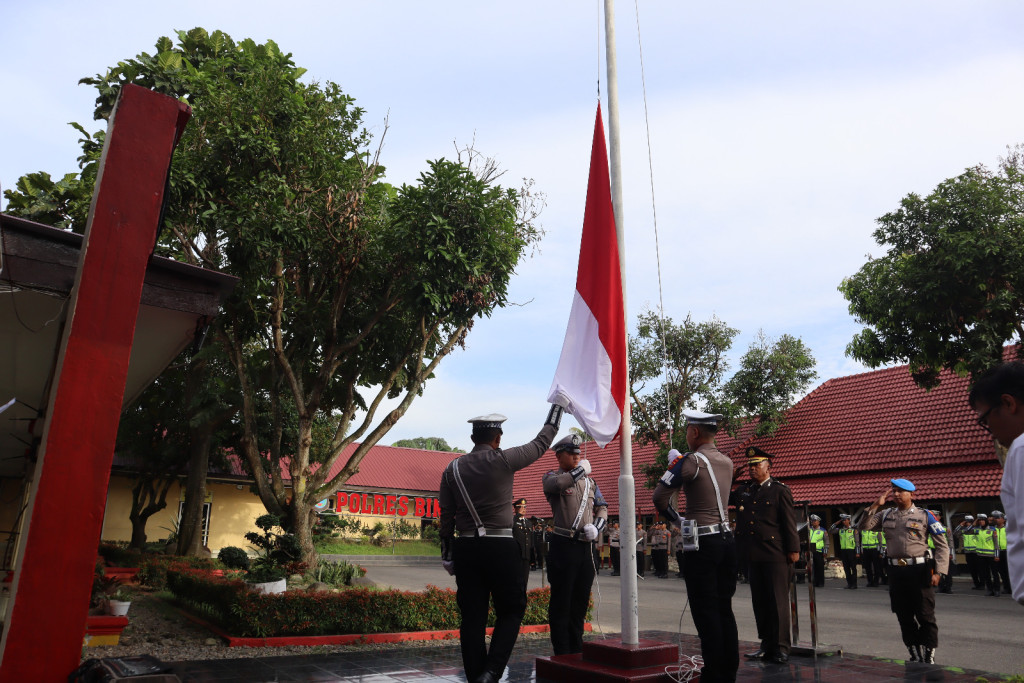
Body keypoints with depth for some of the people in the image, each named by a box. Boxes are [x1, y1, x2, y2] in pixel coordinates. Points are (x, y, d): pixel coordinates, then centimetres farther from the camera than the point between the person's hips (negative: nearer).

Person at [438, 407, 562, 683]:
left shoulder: (453, 469, 4)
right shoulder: (503, 460, -7)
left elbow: (446, 516, 7)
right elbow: (541, 444, 6)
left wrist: (447, 554, 16)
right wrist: (557, 408, 19)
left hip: (465, 547, 4)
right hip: (500, 547, -4)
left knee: (472, 616, 9)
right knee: (511, 609, 10)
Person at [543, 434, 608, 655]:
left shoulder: (589, 481, 18)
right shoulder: (552, 477, 0)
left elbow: (602, 508, 19)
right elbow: (557, 483, -25)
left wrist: (596, 527, 0)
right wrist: (580, 470, -12)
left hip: (586, 546, 6)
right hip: (564, 545, -6)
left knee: (581, 600, 13)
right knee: (561, 601, -1)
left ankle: (577, 650, 24)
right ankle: (562, 653, 7)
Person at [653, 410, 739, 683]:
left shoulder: (691, 460, -12)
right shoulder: (727, 462, 9)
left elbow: (660, 496, -11)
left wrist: (676, 520, 6)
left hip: (702, 542, -7)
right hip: (727, 539, 7)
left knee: (705, 611, 1)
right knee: (725, 609, 14)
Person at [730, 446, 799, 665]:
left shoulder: (780, 490, -1)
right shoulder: (743, 491, 15)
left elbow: (789, 522, -4)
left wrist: (793, 549, -9)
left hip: (776, 555, -6)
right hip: (753, 556, 6)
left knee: (778, 601, 0)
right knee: (759, 601, 10)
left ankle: (781, 647, 9)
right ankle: (767, 645, 20)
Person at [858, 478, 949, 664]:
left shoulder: (925, 516, -1)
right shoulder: (886, 515, 10)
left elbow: (942, 546, -1)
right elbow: (864, 525, 3)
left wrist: (938, 572, -10)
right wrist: (876, 504, -3)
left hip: (919, 570, -4)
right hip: (896, 570, 4)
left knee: (925, 616, 0)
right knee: (904, 617, 11)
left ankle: (929, 657, 9)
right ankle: (915, 655, 24)